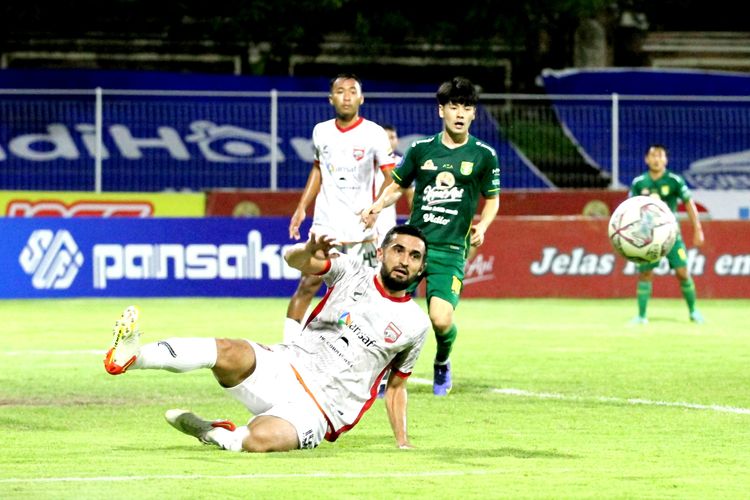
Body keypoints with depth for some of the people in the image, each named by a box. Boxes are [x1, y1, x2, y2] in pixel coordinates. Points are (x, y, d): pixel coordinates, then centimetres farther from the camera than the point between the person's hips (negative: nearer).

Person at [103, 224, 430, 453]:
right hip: (285, 368, 1)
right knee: (231, 353, -33)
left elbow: (396, 386, 20)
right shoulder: (353, 273, 7)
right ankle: (132, 356, -38)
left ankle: (214, 434, -9)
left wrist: (402, 443, 9)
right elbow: (292, 258, -8)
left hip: (319, 410, -1)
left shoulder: (415, 325, 8)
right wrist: (309, 251, -33)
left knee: (260, 439, -35)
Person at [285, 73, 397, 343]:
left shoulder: (374, 134, -5)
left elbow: (392, 179, -7)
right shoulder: (321, 131, 7)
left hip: (362, 229, -2)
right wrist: (301, 207, 16)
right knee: (307, 286, -6)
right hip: (325, 225, 2)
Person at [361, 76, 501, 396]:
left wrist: (481, 226, -5)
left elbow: (493, 199, 14)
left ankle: (442, 364, 15)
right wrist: (378, 206, 0)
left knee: (441, 319, -18)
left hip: (451, 249, -2)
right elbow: (398, 186, 20)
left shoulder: (483, 155, 4)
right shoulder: (421, 149, 7)